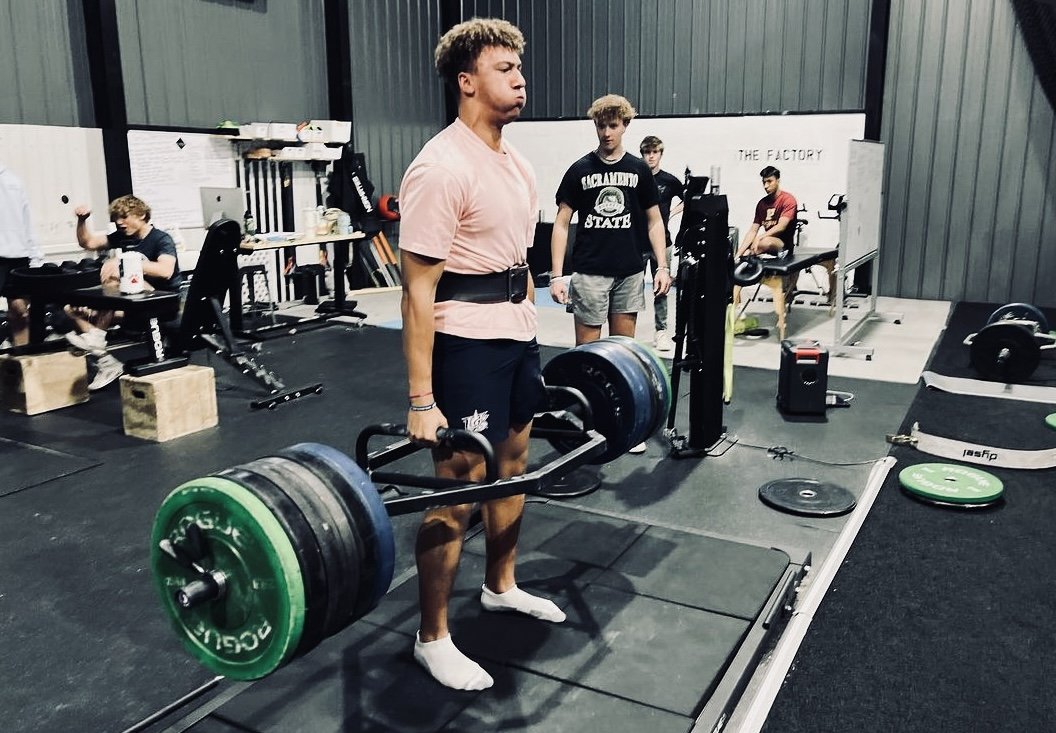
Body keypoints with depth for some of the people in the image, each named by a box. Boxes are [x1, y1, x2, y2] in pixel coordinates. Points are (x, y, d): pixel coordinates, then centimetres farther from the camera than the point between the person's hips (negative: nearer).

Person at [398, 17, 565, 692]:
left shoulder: (517, 164, 11)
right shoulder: (442, 169, -17)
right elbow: (419, 290, -20)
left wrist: (531, 336, 20)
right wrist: (422, 398, -21)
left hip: (518, 337, 9)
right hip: (466, 345, -9)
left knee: (512, 467, 20)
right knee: (459, 491, -2)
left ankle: (501, 586, 41)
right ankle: (433, 639, 15)